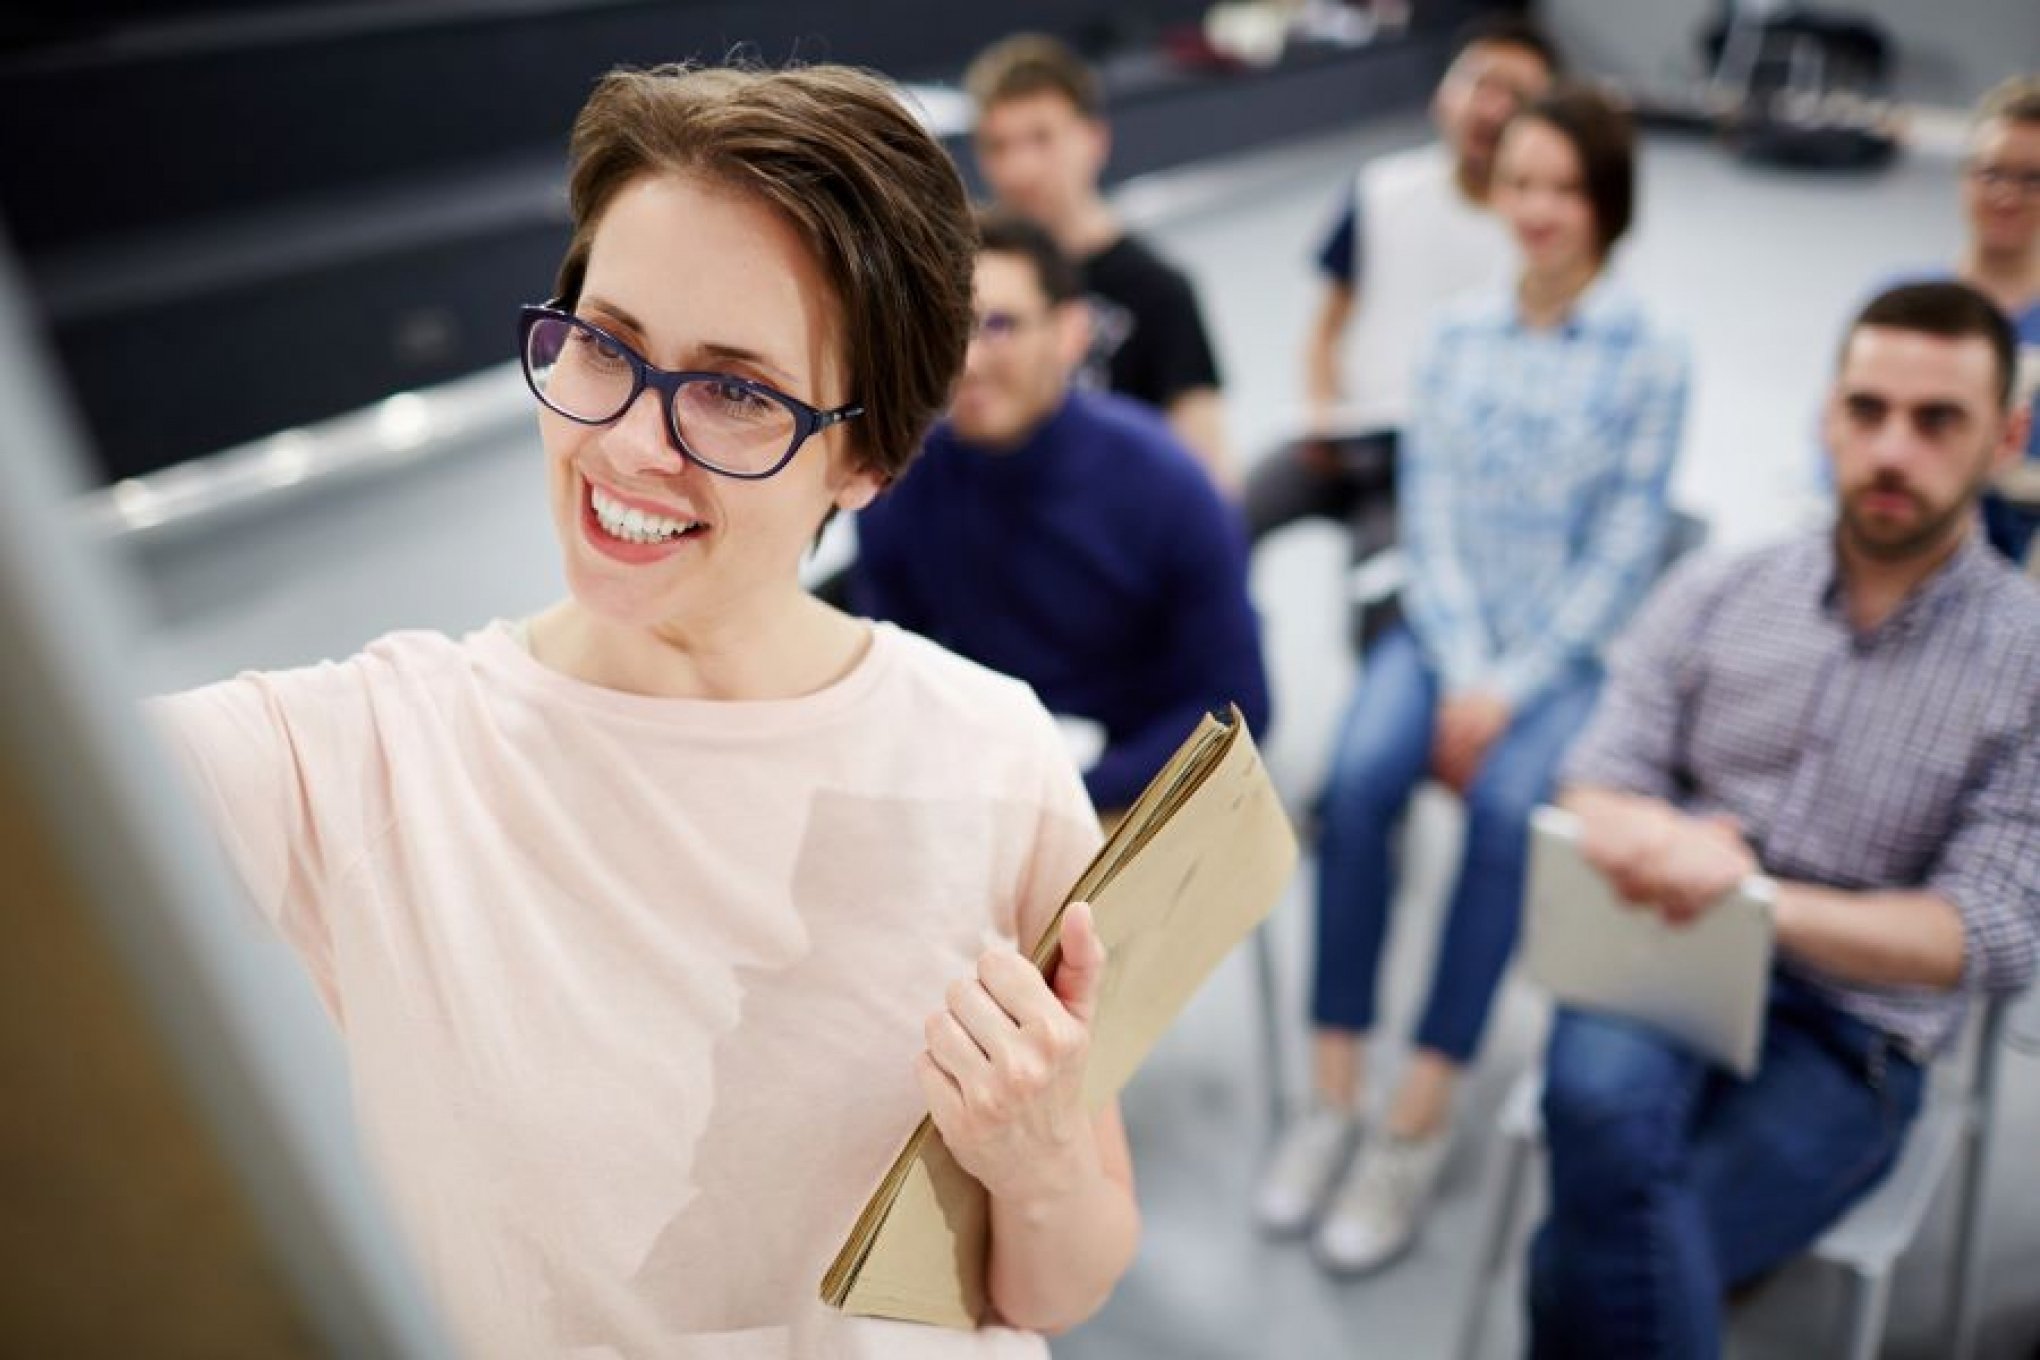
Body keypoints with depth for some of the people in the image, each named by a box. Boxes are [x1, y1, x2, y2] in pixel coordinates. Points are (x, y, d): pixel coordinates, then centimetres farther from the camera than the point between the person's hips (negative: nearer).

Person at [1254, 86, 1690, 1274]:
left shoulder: (1651, 358, 0)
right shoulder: (1462, 333, 9)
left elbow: (1625, 552, -5)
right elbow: (1430, 509, 3)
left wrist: (1510, 688, -14)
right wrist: (1461, 672, -10)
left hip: (1571, 649, -2)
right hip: (1445, 629, 2)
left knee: (1507, 806, -30)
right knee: (1359, 780, -26)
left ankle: (1421, 1121, -18)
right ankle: (1334, 1095, -16)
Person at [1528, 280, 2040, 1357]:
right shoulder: (1712, 595, 7)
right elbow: (1598, 795, 3)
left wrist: (1763, 898, -24)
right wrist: (1666, 845, -22)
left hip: (1849, 1036, -2)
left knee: (1579, 1265, -24)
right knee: (1599, 1091, -34)